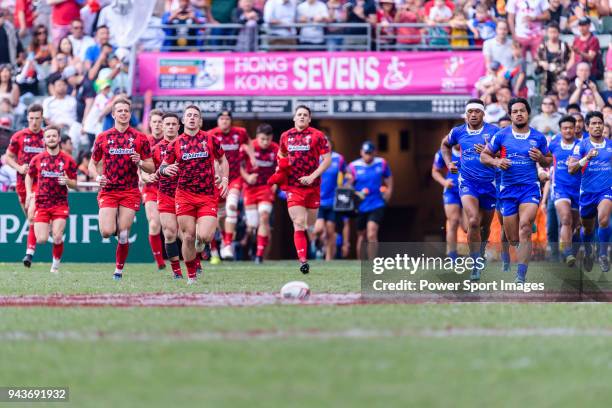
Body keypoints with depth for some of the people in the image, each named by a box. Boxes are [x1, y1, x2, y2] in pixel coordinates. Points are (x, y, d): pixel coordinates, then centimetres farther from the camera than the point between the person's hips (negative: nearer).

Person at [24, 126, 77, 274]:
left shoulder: (68, 160, 1)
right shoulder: (37, 159, 4)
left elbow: (74, 184, 6)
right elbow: (29, 176, 19)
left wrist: (67, 181, -17)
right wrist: (29, 193, 4)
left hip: (60, 204, -1)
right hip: (41, 204, 1)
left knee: (57, 237, -14)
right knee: (41, 240, -9)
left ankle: (55, 266, 5)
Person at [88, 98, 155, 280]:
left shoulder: (140, 138, 3)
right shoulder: (102, 138, 5)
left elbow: (151, 168, 5)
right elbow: (92, 164, 13)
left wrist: (140, 162, -16)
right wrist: (97, 177, -8)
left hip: (130, 192, 0)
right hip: (108, 190, 0)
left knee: (123, 236, -5)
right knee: (107, 232, -15)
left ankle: (119, 270, 11)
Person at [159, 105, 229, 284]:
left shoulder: (210, 139, 5)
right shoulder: (175, 144, 5)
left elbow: (223, 160, 16)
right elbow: (162, 167, 9)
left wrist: (224, 180, 1)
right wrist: (166, 170, -15)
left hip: (208, 196, -1)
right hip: (185, 196, 1)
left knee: (204, 236, -15)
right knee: (188, 237, -3)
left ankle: (200, 242, 23)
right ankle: (191, 275, 12)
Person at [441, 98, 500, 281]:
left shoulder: (493, 131, -4)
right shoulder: (458, 132, 4)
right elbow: (445, 144, 25)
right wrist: (449, 163, 12)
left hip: (489, 183, 0)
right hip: (467, 182, 0)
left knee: (485, 225, 14)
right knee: (473, 222, -19)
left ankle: (480, 254, 41)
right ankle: (476, 265, -14)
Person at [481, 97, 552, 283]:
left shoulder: (538, 137, 4)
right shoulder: (501, 136, 2)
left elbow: (549, 161, 16)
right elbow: (484, 156, 10)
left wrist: (541, 159, -7)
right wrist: (496, 162, -10)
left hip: (530, 188, -1)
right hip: (508, 189, 1)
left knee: (525, 226, -23)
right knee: (512, 239, 3)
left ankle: (521, 277, -25)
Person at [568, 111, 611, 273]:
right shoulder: (582, 145, -3)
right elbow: (571, 169, -12)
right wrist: (587, 158, -25)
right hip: (587, 191, 1)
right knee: (587, 228, 14)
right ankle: (588, 252, 44)